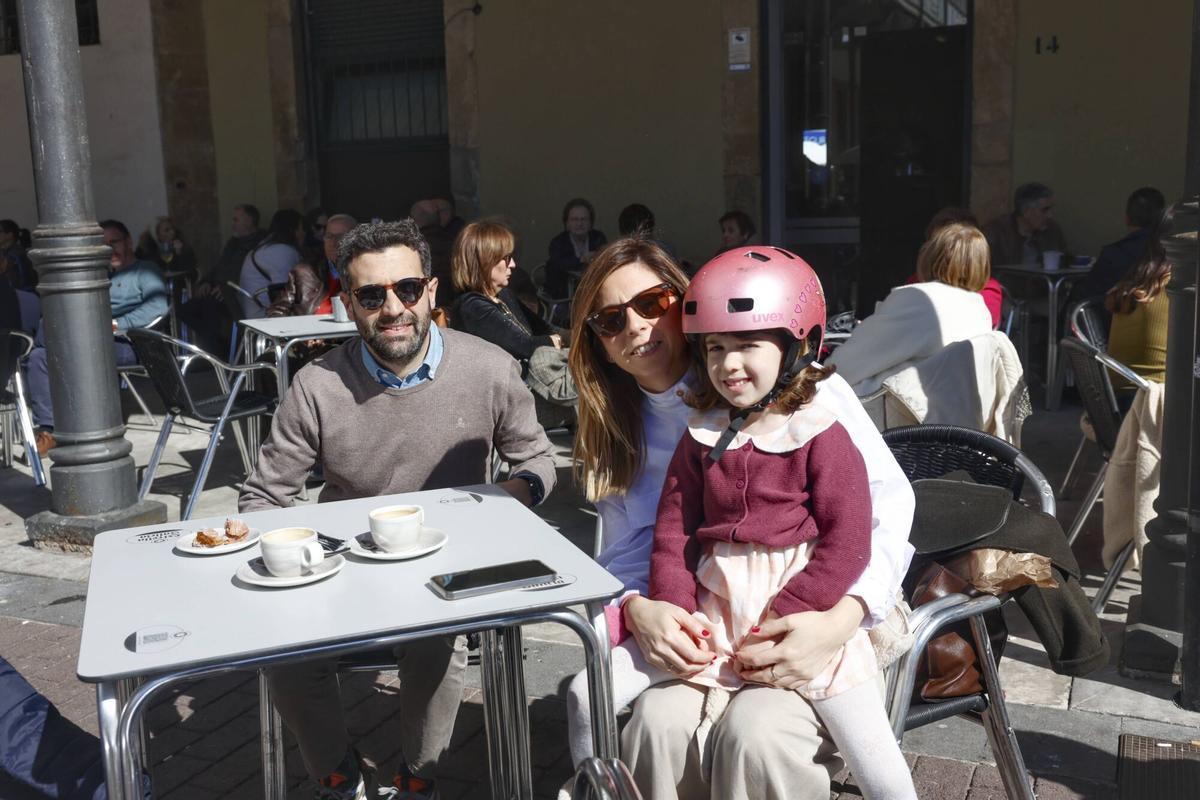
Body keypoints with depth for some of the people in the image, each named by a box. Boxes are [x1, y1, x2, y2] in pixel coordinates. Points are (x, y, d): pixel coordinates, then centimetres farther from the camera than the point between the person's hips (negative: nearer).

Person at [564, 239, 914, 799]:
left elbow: (889, 501, -12)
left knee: (755, 731, -31)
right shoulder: (625, 430, 8)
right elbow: (626, 556, 6)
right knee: (658, 721, -27)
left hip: (834, 615, -3)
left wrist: (841, 620, -26)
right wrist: (635, 608, -19)